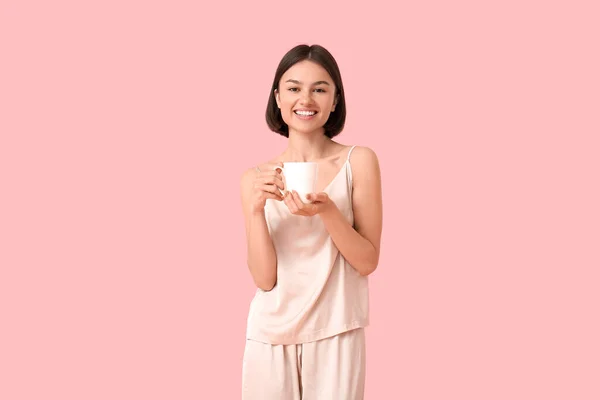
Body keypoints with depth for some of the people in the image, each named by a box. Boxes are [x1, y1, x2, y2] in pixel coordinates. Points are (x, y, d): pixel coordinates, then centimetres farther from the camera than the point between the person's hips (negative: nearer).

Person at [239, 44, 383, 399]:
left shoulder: (359, 162, -3)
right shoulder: (256, 178, 2)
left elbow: (368, 261, -5)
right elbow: (264, 278, -4)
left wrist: (328, 211, -20)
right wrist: (256, 209, -17)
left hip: (335, 335, -2)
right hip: (270, 336, 2)